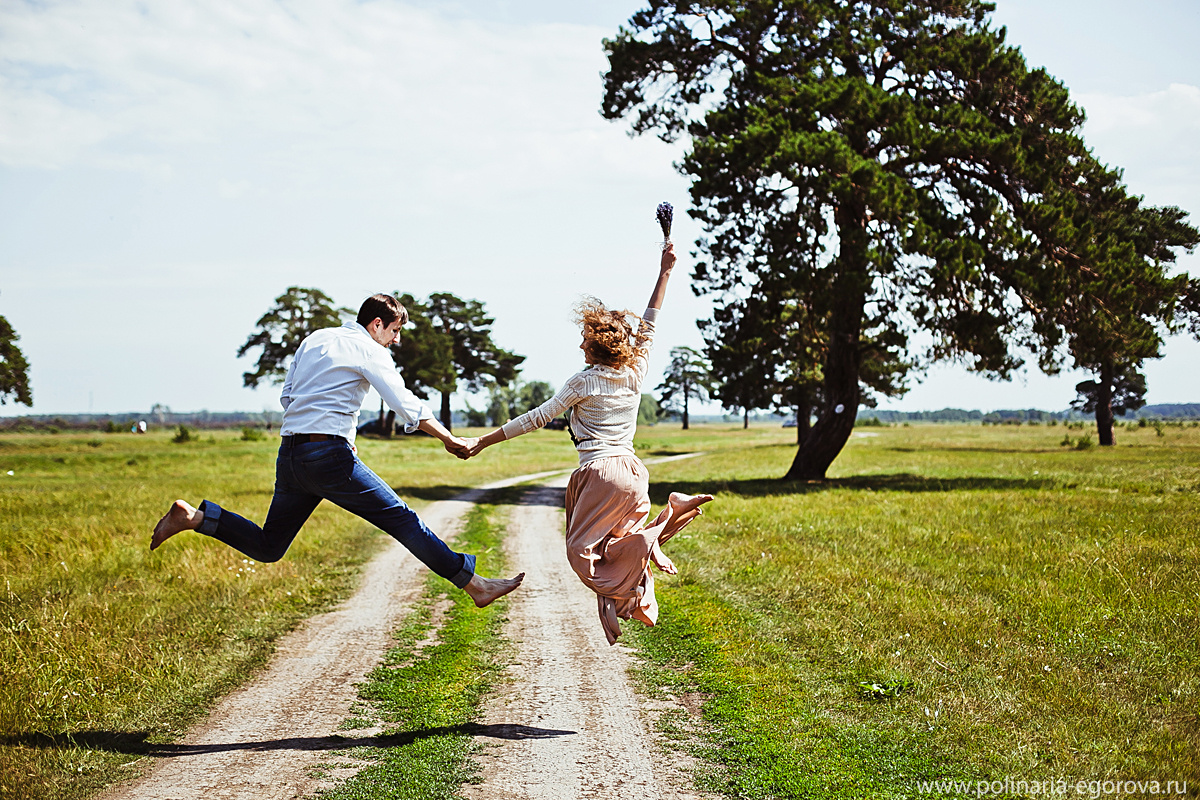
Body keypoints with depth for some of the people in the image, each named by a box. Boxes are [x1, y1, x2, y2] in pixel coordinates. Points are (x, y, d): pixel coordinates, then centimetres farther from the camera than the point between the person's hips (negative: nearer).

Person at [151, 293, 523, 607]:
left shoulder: (314, 339, 20)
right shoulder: (369, 351, -1)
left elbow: (287, 396, 23)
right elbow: (408, 407, -10)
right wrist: (448, 439, -2)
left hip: (289, 455, 7)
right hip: (329, 456, -7)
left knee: (267, 547, 14)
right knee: (401, 519, -4)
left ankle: (194, 517, 1)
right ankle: (473, 584, -4)